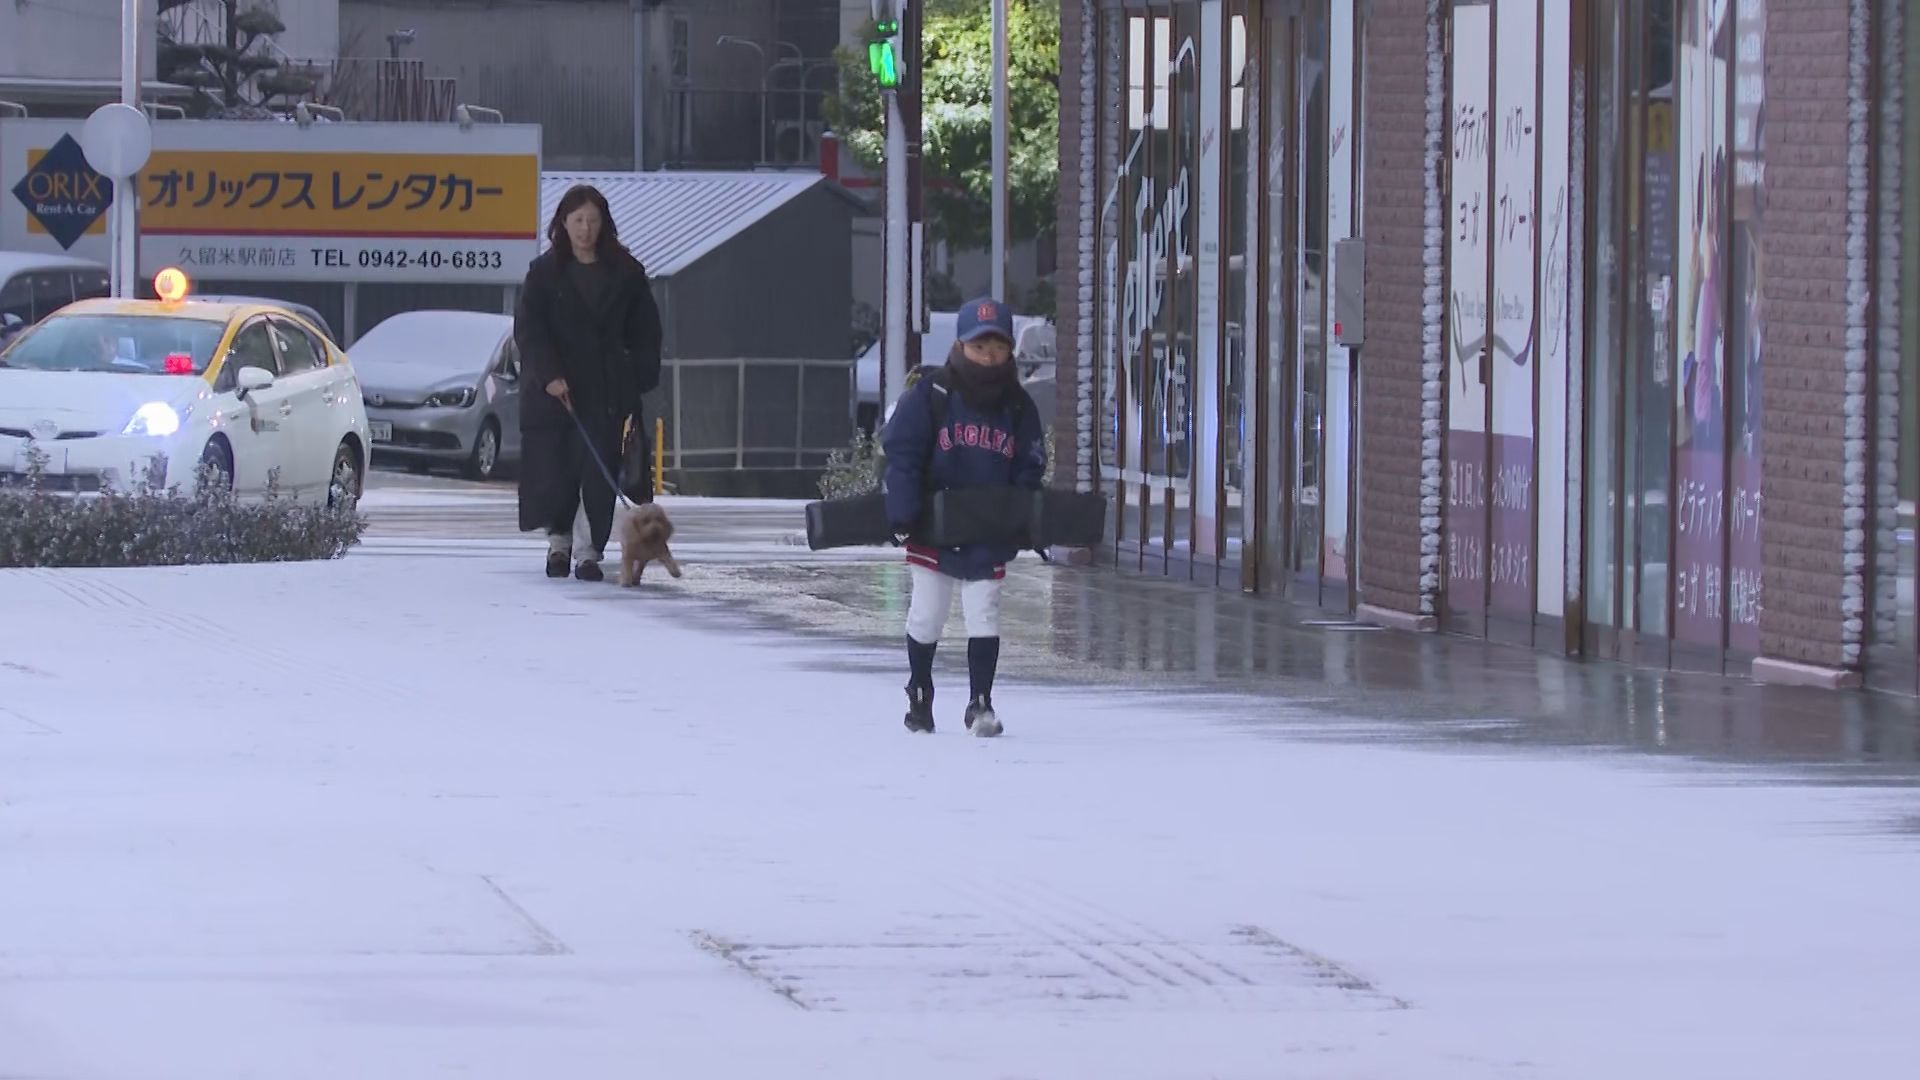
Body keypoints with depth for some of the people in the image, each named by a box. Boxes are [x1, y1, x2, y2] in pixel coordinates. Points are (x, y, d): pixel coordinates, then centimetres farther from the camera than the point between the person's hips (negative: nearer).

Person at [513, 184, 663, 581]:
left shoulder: (626, 273, 7)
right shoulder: (545, 272, 4)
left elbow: (645, 332, 10)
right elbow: (528, 328, -4)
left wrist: (640, 379, -1)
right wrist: (549, 375, -18)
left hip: (607, 393, 0)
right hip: (555, 389, 0)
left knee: (600, 472, -6)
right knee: (554, 470, -1)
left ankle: (592, 550, -1)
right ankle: (559, 538, 22)